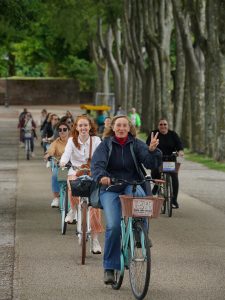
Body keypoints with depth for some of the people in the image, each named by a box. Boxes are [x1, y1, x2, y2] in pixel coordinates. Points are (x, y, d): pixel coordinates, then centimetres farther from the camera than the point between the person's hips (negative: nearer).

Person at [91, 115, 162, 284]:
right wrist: (101, 176, -35)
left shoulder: (136, 144, 4)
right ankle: (109, 267, -8)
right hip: (110, 189, -1)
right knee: (114, 226, -19)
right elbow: (97, 164, -13)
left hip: (132, 186, 1)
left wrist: (152, 150, -29)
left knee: (139, 196, -36)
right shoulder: (105, 144, 2)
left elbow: (151, 163, -8)